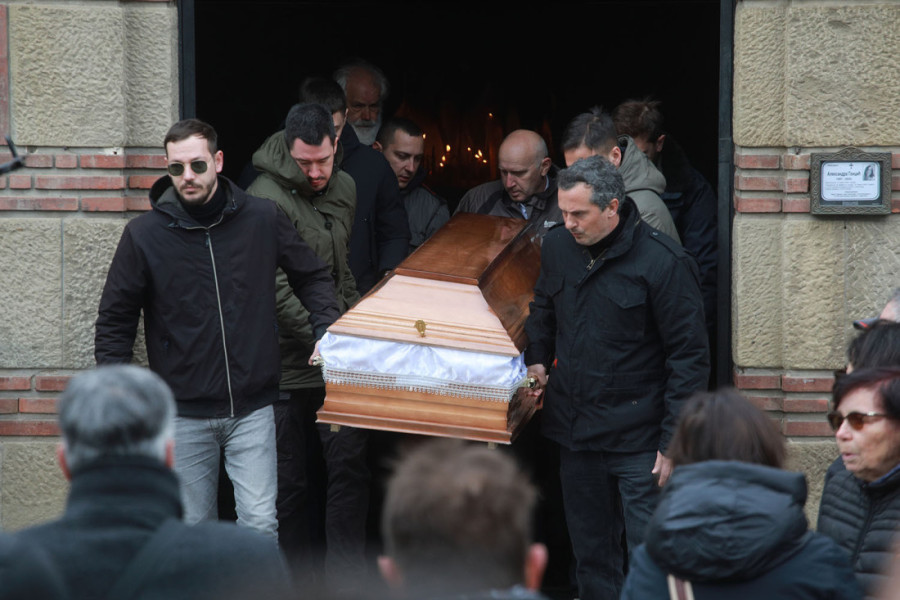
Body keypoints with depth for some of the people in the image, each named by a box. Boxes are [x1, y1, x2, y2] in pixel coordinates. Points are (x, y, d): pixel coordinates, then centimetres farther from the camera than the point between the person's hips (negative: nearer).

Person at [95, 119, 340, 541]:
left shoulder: (263, 220, 0)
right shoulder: (144, 235, -3)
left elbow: (313, 277, 16)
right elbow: (114, 321, 4)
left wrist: (325, 331, -1)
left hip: (252, 410, 0)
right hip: (185, 414, 0)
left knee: (260, 523, -6)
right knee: (194, 531, 6)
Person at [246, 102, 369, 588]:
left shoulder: (343, 188, 9)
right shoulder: (267, 198, -16)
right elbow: (277, 289, -22)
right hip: (286, 362, -6)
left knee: (350, 466, -1)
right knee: (290, 481, 4)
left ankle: (346, 579, 4)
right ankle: (297, 579, 15)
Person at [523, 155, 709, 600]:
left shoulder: (663, 262, -14)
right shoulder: (558, 246, 5)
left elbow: (689, 358, -12)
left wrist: (673, 442, -15)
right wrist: (537, 359, 7)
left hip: (639, 438, -6)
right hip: (574, 430, 6)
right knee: (591, 554, 14)